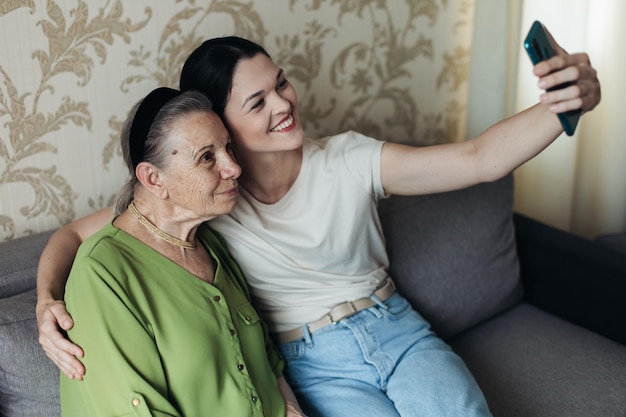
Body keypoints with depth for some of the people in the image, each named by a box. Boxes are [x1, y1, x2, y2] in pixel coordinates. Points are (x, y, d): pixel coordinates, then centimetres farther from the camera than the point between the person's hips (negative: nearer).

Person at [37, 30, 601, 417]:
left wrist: (568, 102, -32)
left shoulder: (348, 161, -8)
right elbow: (75, 234, -5)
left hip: (396, 327, 3)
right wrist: (48, 302, -27)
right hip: (316, 364, -2)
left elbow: (477, 159, -15)